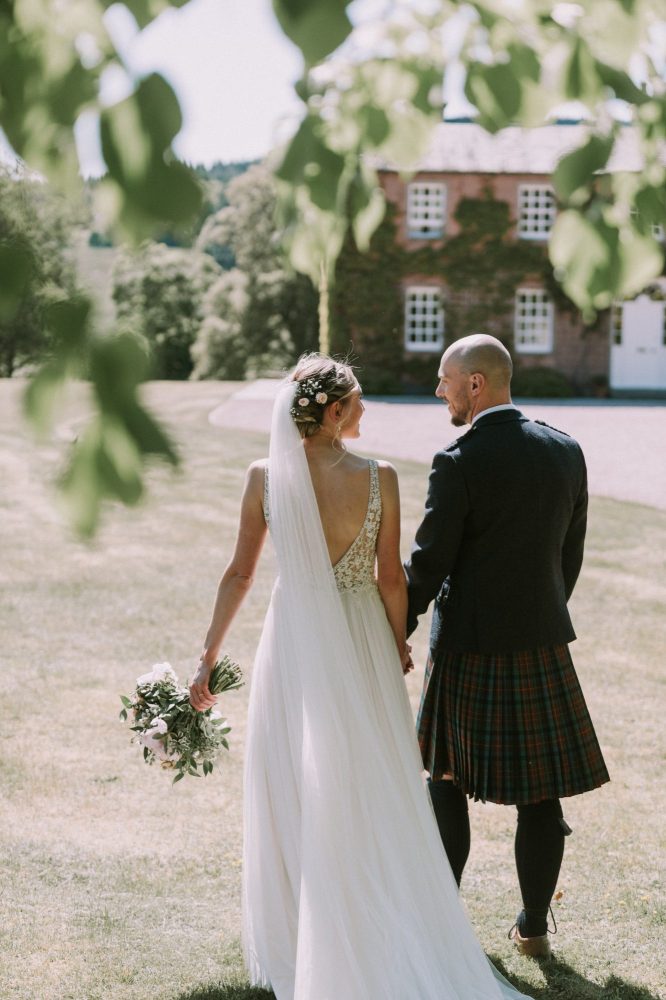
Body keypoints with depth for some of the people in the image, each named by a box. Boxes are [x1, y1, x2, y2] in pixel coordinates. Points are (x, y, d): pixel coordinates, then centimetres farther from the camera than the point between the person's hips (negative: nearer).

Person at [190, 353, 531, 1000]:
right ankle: (381, 947, 18)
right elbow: (390, 579, -7)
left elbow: (239, 574, -3)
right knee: (371, 797, 11)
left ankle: (291, 947, 25)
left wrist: (208, 657, 4)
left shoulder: (265, 476, -7)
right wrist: (399, 644, 10)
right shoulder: (378, 478, -13)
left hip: (292, 644, 2)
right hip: (359, 644, -2)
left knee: (291, 797, 15)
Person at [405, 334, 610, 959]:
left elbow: (427, 565, -13)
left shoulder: (458, 462, -15)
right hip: (544, 645, 4)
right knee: (541, 792, 10)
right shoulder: (566, 452, 1)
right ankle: (533, 926, 18)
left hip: (470, 648, -4)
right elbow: (570, 554, 9)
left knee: (446, 779, 14)